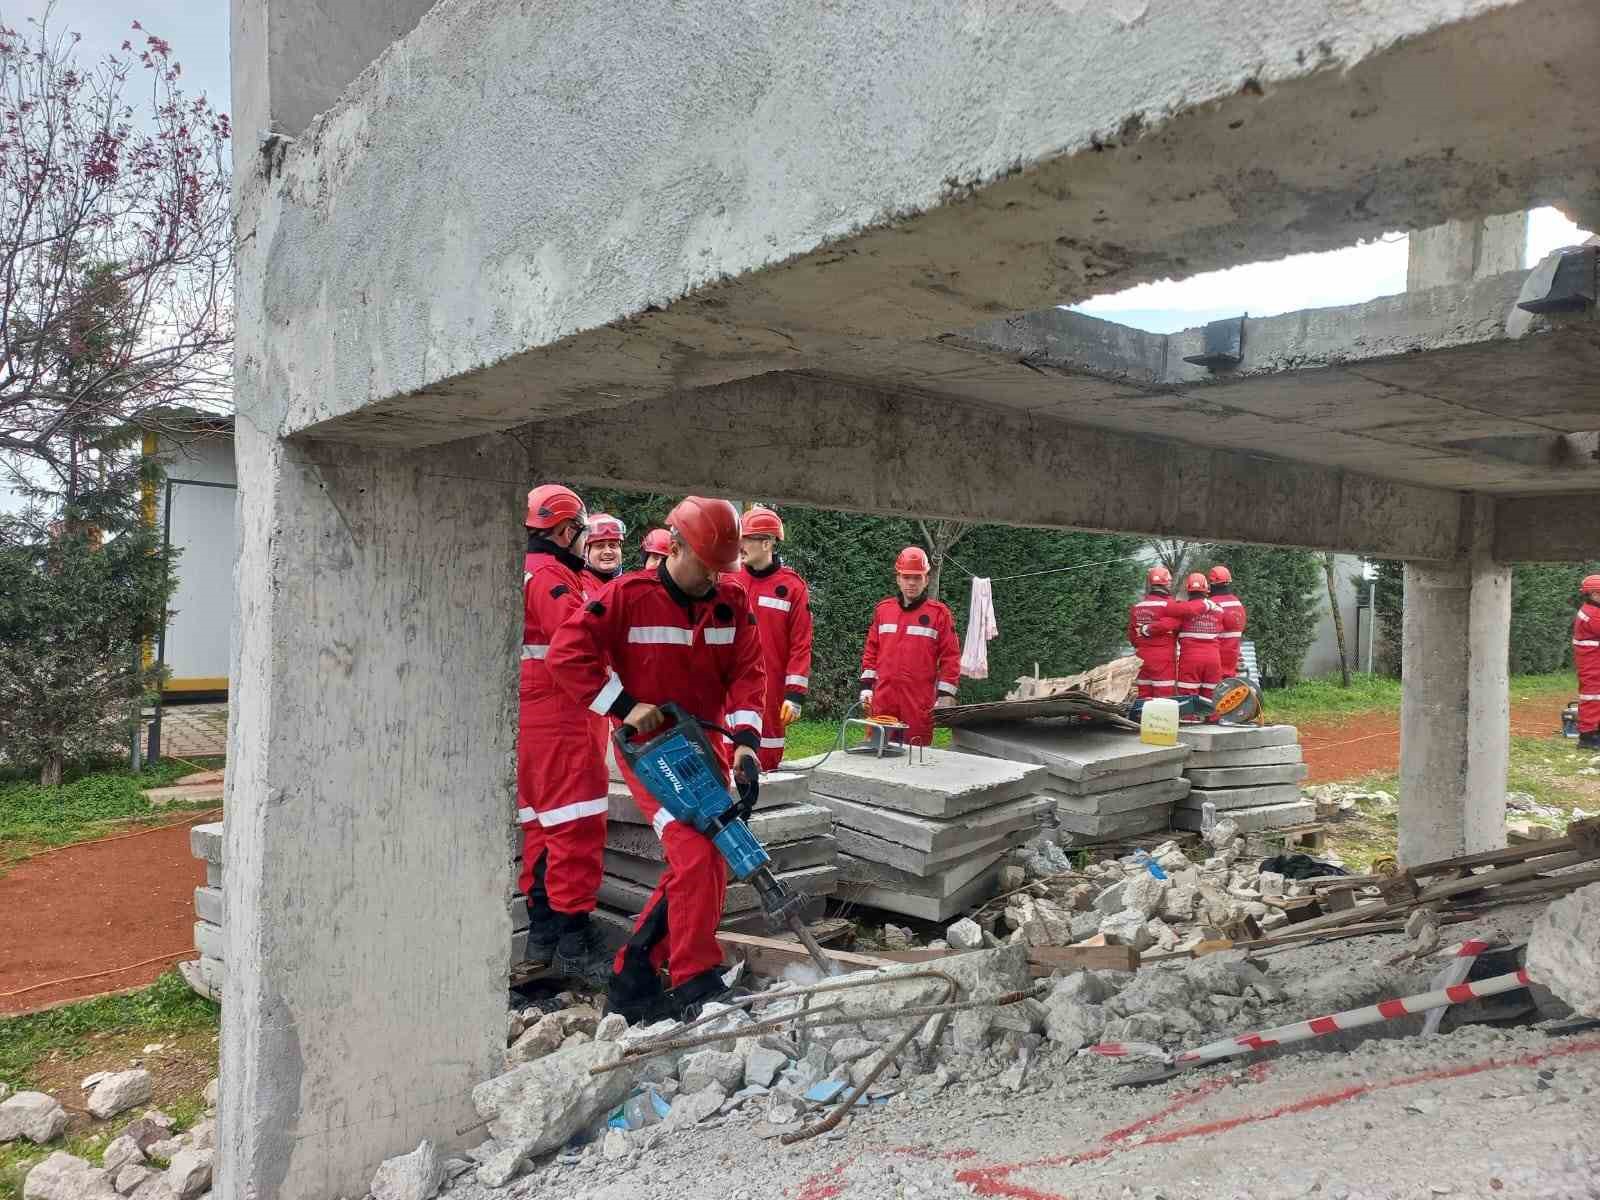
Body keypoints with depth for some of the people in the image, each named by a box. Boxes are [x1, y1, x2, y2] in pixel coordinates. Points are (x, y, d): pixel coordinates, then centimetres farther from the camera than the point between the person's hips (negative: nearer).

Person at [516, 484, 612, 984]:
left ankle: (542, 931, 23)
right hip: (561, 718, -11)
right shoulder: (550, 576, -14)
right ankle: (572, 940, -3)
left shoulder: (523, 572, 18)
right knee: (576, 827, -7)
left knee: (543, 824, 15)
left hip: (532, 715, 11)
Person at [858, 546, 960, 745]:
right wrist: (866, 687, 9)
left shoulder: (939, 613, 1)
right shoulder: (882, 609, 11)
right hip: (882, 700, 3)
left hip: (920, 703, -3)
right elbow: (871, 651, 15)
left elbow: (950, 657, 0)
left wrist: (944, 697, -4)